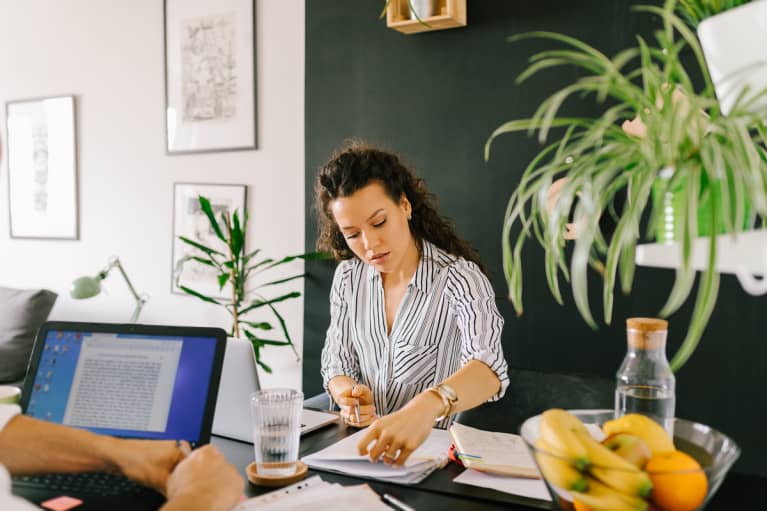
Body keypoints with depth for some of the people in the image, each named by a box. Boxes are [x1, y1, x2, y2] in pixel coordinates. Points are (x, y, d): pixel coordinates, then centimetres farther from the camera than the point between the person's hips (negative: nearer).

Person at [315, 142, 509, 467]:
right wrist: (348, 394, -19)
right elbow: (337, 366, 5)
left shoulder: (459, 277, -17)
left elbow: (489, 368, -33)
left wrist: (426, 407, -53)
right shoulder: (348, 276, 1)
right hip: (364, 441, 3)